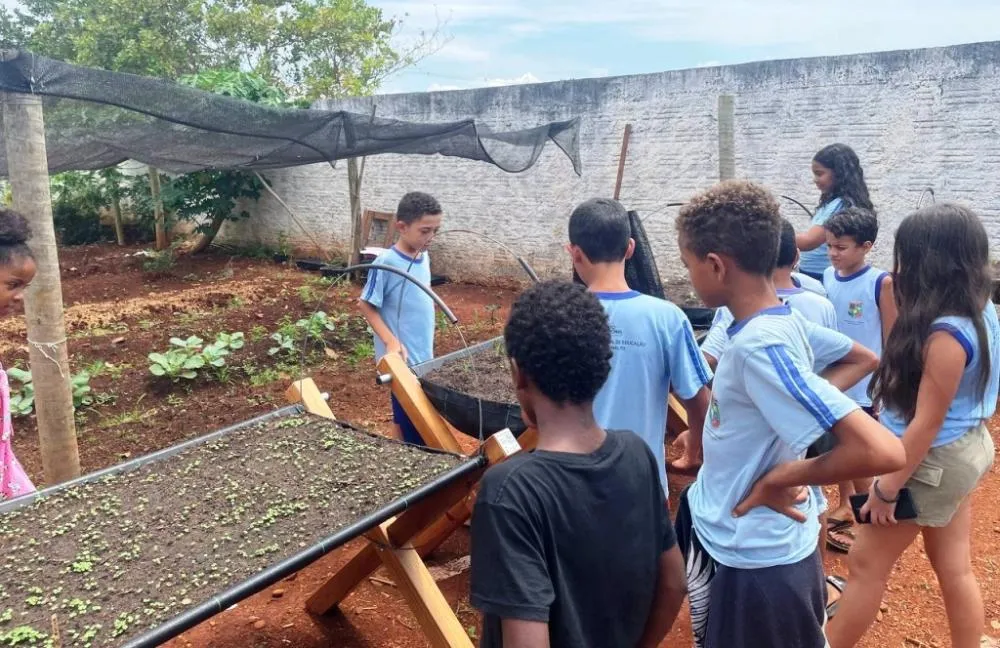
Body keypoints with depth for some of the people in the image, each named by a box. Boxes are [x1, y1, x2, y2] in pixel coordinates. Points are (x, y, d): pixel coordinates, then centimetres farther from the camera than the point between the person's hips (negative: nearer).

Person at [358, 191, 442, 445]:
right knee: (411, 426, -2)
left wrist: (426, 348, 15)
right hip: (401, 357, -7)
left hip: (422, 355, 7)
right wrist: (391, 342, -20)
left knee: (406, 418, 18)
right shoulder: (386, 263, -17)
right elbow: (366, 306, -12)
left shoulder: (424, 258, 4)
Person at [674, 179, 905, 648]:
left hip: (755, 561, -8)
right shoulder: (780, 321, -2)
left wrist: (779, 480, -20)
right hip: (730, 540, 8)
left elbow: (882, 451, -36)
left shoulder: (759, 345, -29)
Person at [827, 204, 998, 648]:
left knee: (866, 564, 7)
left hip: (934, 461, -9)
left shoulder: (946, 334, -28)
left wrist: (887, 486, -17)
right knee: (955, 568, 20)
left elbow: (927, 423, -23)